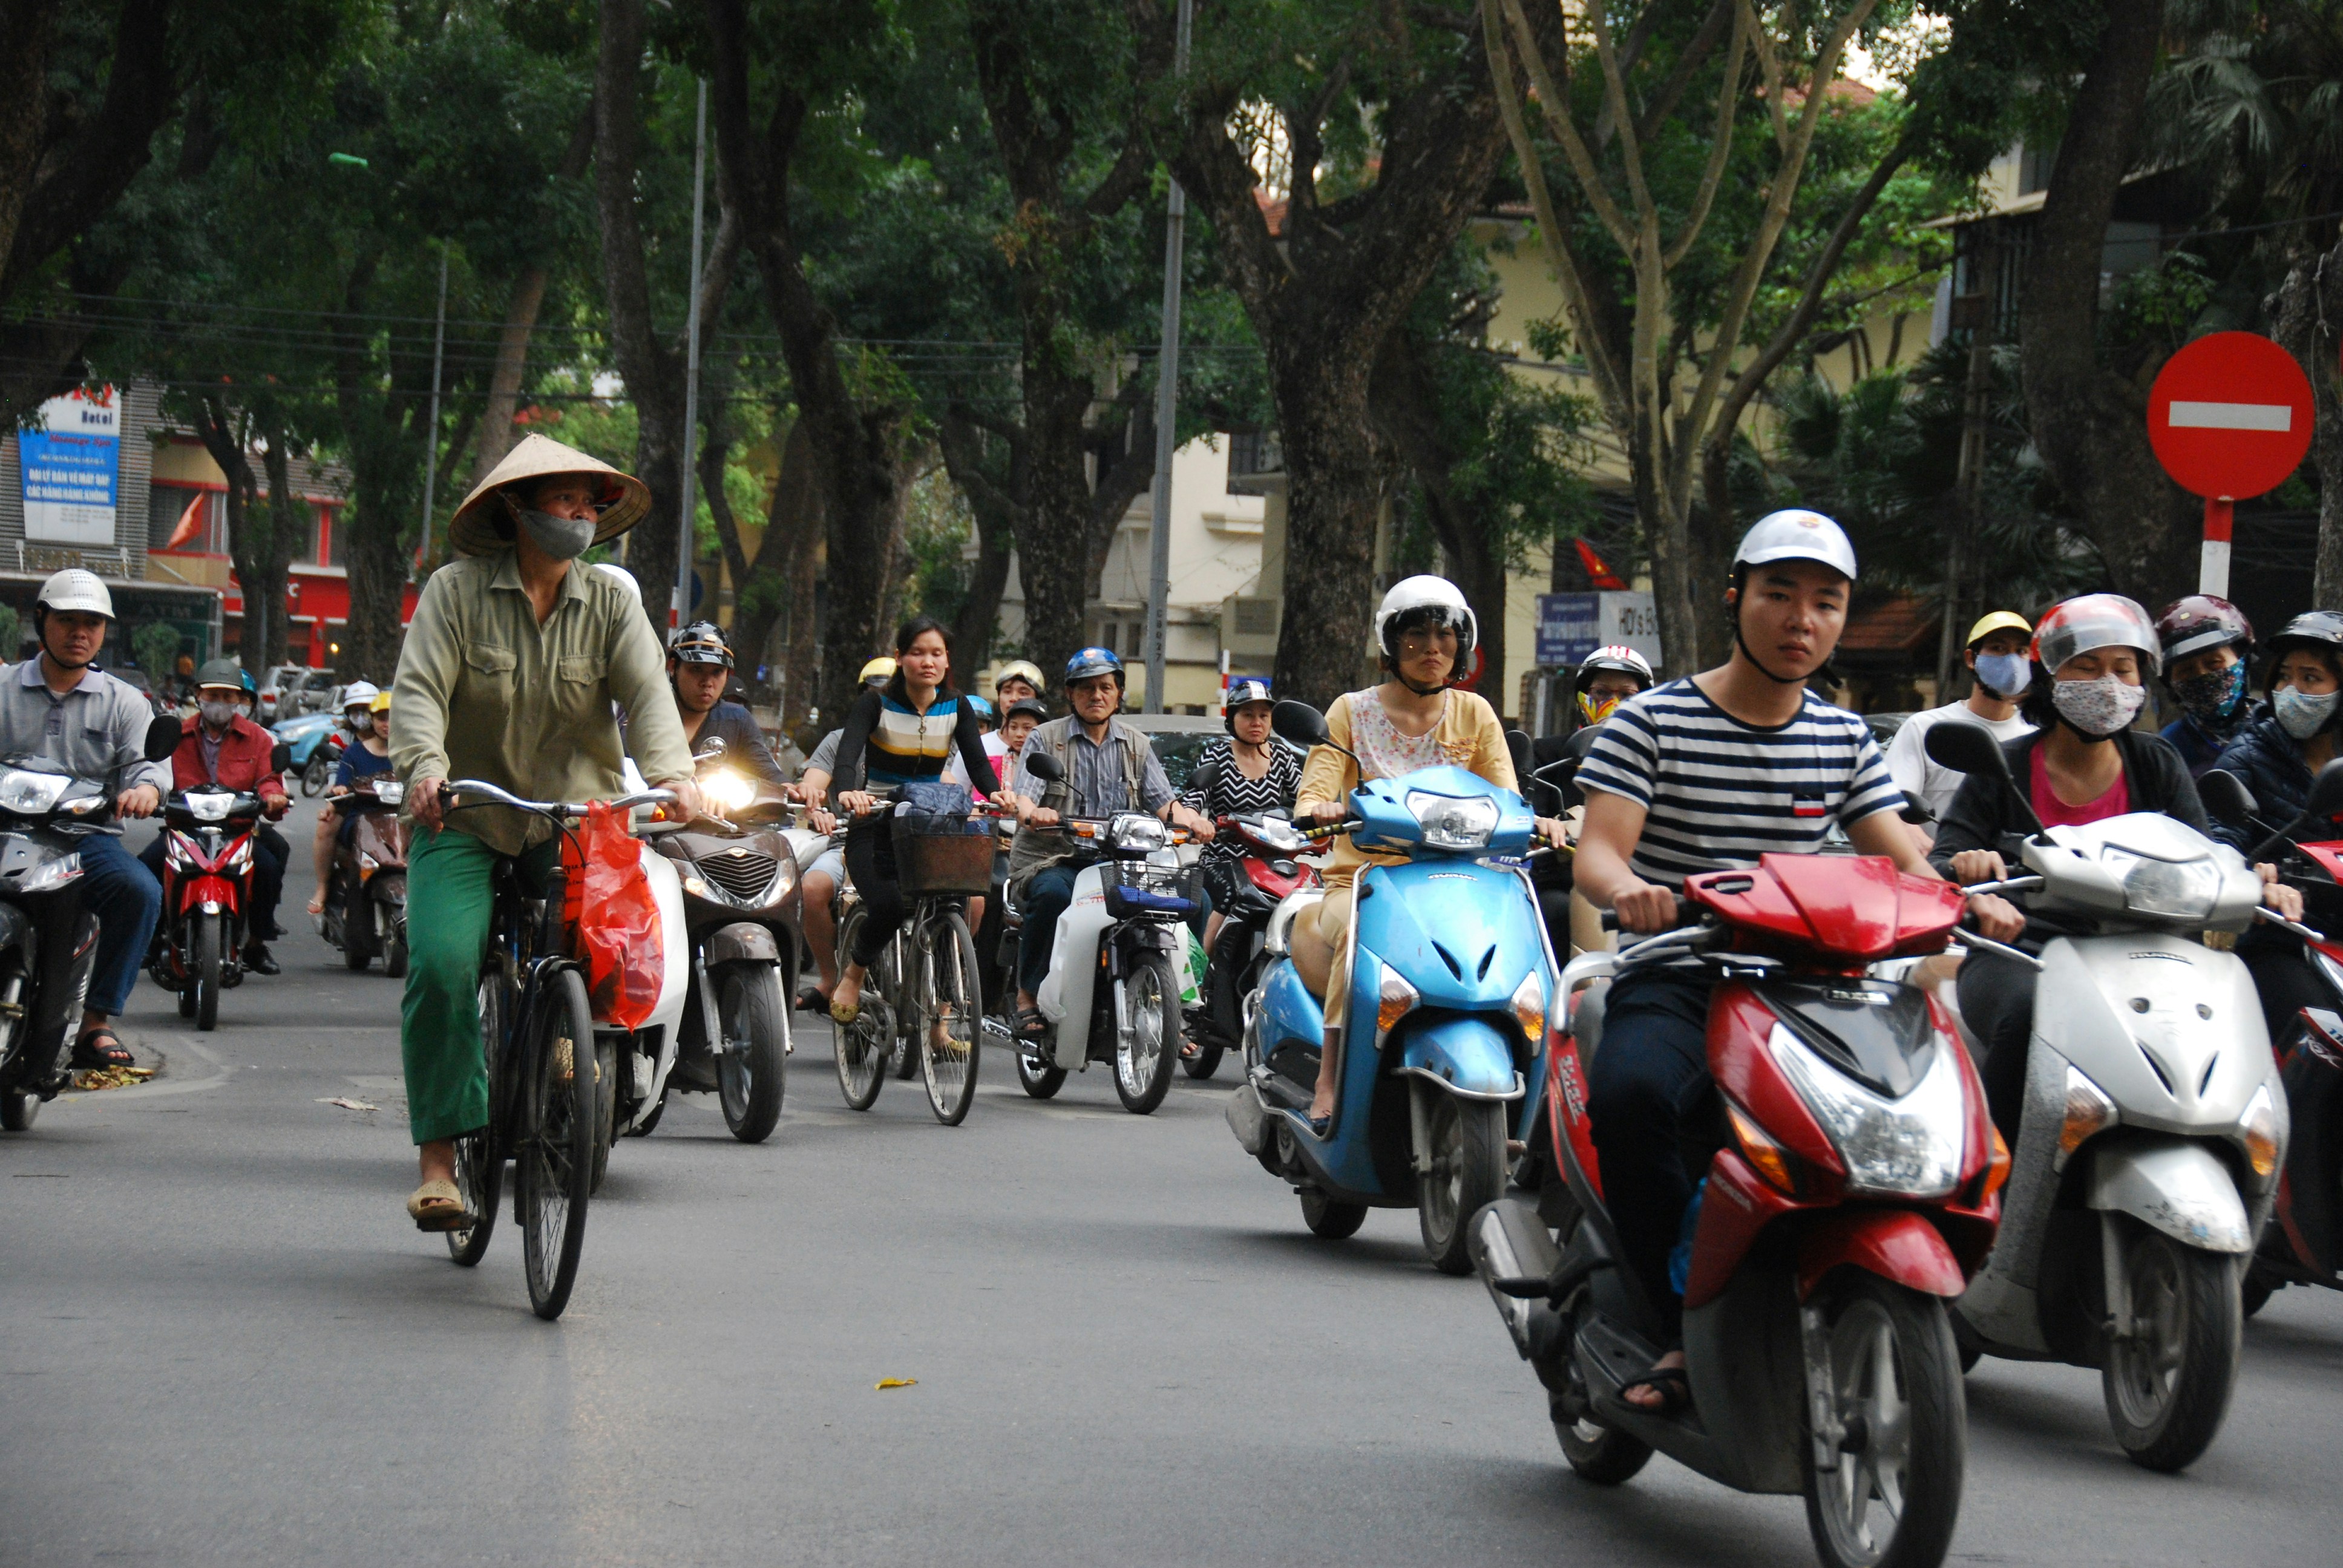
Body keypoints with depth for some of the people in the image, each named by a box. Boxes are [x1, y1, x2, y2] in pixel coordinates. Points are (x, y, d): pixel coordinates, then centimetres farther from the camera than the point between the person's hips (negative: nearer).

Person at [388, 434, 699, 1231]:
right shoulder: (456, 591, 1)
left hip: (576, 819, 2)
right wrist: (425, 768, -29)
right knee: (442, 964, -22)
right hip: (464, 821, -2)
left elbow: (647, 690, -6)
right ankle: (439, 1153, -15)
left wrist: (672, 773, -25)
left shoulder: (611, 602, 7)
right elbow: (419, 688, -9)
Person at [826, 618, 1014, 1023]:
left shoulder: (957, 708, 5)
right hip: (875, 826, -3)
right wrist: (846, 791, -43)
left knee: (973, 901, -22)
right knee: (889, 906, -30)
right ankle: (853, 974, 2)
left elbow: (977, 760, -6)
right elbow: (848, 753, -21)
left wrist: (995, 791, -29)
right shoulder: (874, 704, -6)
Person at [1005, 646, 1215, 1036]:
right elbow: (1025, 800, -7)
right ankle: (1028, 994, -24)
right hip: (1053, 860, -3)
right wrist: (1032, 813, -33)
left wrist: (1189, 818, -16)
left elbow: (1162, 801, 8)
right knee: (1054, 894, -39)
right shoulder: (1044, 740, 7)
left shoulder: (1136, 745, 20)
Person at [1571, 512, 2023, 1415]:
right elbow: (1596, 852, -9)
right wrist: (1629, 889, -34)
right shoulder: (1653, 721, 1)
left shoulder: (1845, 741, 14)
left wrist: (1966, 901, -15)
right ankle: (1681, 1326, -22)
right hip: (1673, 988, -4)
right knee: (1631, 1094, -37)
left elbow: (1903, 865, 8)